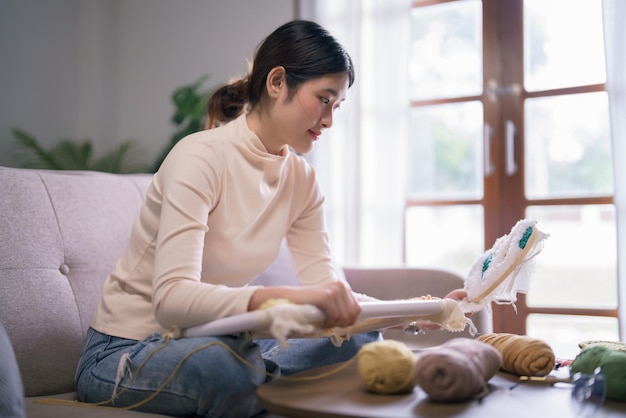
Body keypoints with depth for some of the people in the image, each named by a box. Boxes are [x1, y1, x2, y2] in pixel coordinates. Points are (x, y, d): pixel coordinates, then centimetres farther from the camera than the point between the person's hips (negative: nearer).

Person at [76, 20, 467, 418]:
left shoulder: (301, 179, 0)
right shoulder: (201, 157, -22)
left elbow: (324, 285, -4)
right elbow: (171, 298, -33)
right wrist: (286, 297, -47)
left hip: (221, 340, 6)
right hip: (127, 351, -5)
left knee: (359, 339, -13)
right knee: (223, 365, -38)